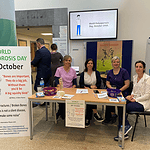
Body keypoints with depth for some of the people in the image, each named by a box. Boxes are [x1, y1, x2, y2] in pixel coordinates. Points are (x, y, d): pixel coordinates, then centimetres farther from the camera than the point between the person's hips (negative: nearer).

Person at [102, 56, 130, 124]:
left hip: (122, 92, -3)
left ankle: (108, 118, -5)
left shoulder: (124, 71, -2)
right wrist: (111, 88, -10)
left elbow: (127, 84, -6)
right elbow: (107, 83, 10)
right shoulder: (109, 72, 12)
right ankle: (113, 115, -8)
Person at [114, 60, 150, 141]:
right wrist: (131, 96, -2)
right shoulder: (134, 77, 11)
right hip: (134, 99, 7)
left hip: (143, 102, -7)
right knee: (120, 105, -21)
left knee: (122, 108, -25)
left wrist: (135, 99, -17)